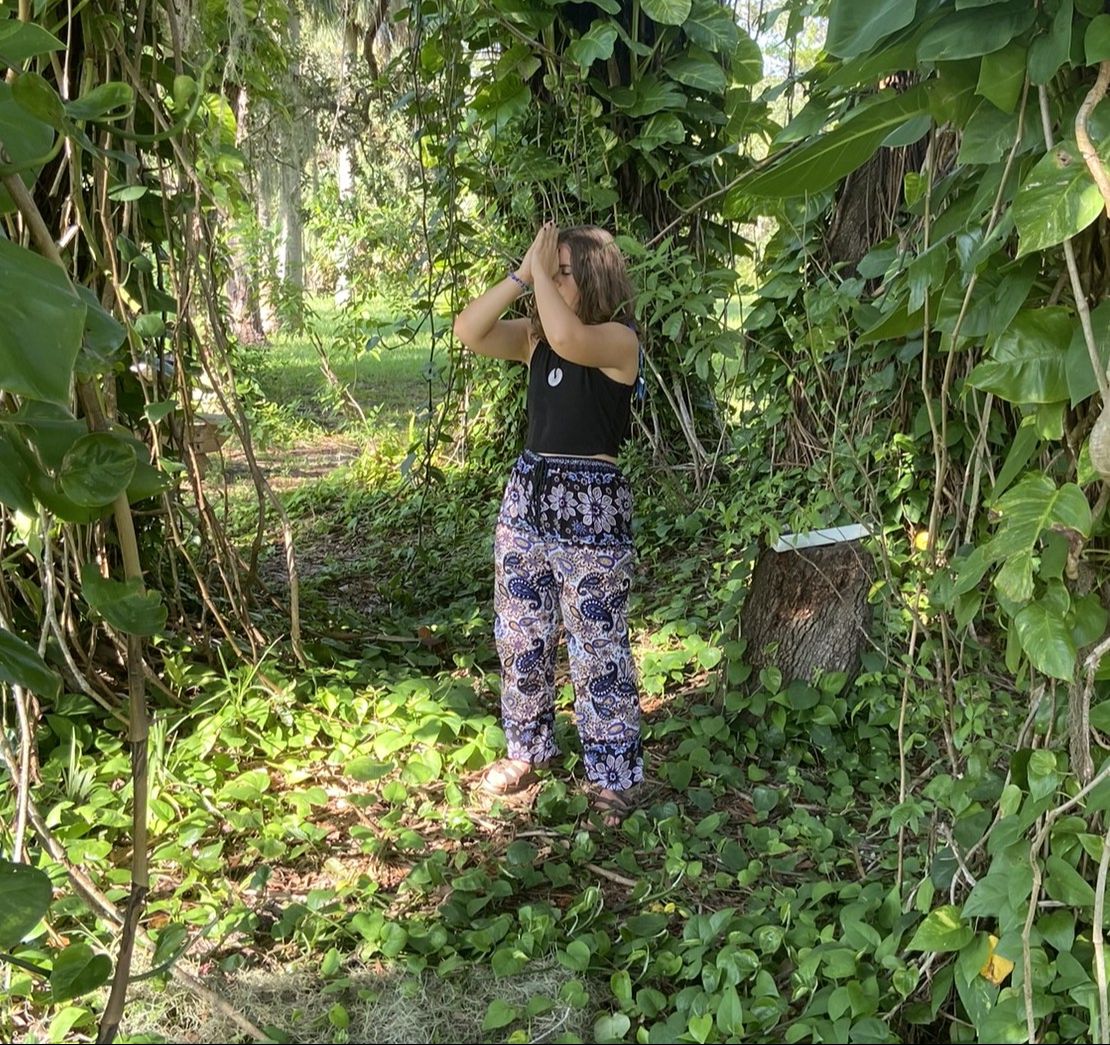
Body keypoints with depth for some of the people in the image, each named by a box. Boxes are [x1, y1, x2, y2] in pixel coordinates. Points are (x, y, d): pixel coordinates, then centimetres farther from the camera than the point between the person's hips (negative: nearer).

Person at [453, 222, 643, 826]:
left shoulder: (618, 339, -10)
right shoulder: (533, 336, 9)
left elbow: (567, 337, -31)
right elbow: (468, 332, -4)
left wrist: (543, 271, -16)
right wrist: (521, 274, -9)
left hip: (592, 507, -7)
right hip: (527, 496, 7)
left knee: (598, 650, 1)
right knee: (521, 639, 15)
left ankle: (611, 777, 15)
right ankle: (527, 751, 33)